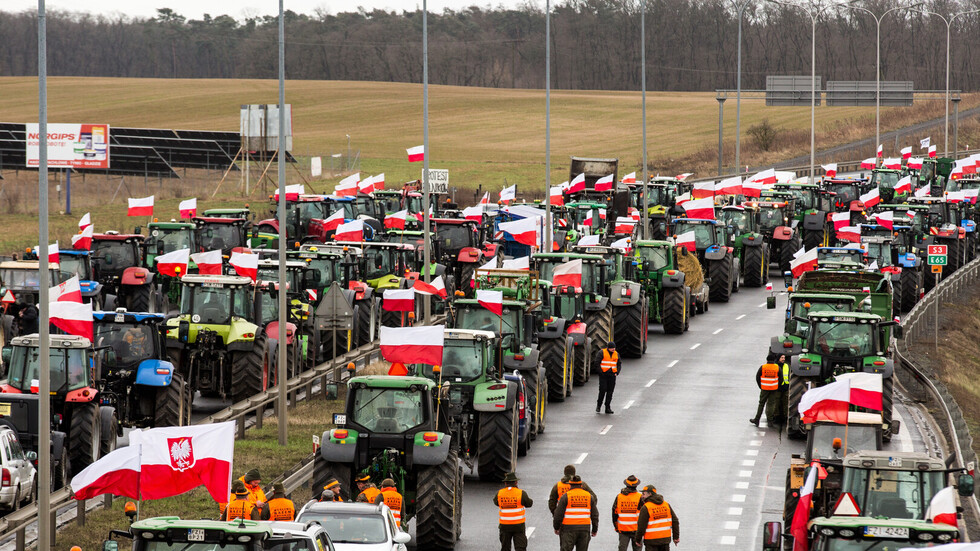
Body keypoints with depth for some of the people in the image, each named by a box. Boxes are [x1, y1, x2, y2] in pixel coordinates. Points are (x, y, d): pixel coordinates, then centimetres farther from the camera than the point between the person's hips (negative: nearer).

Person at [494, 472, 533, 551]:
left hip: (504, 525, 2)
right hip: (518, 526, -2)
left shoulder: (499, 493, -3)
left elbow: (496, 502, 17)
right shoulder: (521, 493, -10)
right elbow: (529, 503, 3)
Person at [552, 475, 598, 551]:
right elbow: (595, 515, 7)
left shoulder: (566, 496, -4)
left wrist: (556, 527, 9)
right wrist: (594, 530, 17)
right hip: (584, 529, 3)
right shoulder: (589, 496, 6)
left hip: (569, 529, -3)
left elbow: (558, 514, -5)